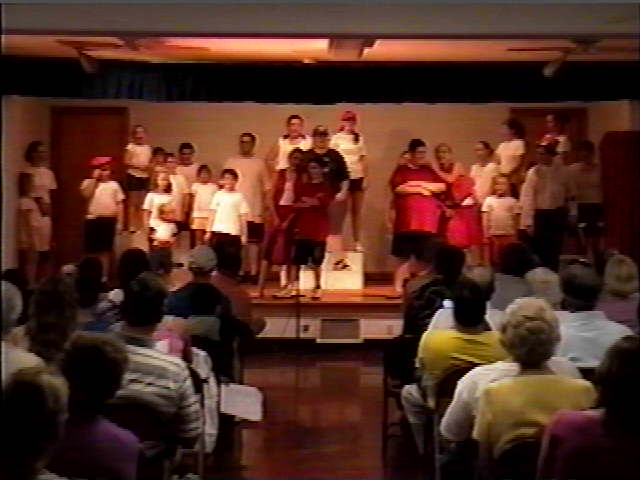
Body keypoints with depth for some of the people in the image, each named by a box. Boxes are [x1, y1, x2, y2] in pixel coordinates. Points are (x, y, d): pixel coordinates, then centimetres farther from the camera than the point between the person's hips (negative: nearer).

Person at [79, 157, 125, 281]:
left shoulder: (114, 185, 8)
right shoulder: (89, 183, 4)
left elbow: (119, 204, 8)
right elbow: (86, 194, -17)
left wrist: (119, 222, 2)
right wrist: (94, 178, -13)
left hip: (109, 220, 1)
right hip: (93, 220, -1)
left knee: (106, 249, 6)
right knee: (92, 249, 3)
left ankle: (105, 275, 13)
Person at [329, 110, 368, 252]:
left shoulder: (359, 138, 9)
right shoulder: (336, 138, 1)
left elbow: (364, 159, 11)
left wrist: (365, 177, 4)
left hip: (357, 177, 3)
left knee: (357, 211, 6)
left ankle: (358, 242, 10)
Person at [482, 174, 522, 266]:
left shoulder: (512, 201, 1)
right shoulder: (489, 200, 0)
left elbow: (516, 220, 6)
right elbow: (485, 219, 1)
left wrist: (516, 236, 7)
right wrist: (486, 235, -2)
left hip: (509, 235, 0)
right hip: (493, 235, 0)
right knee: (494, 259, 6)